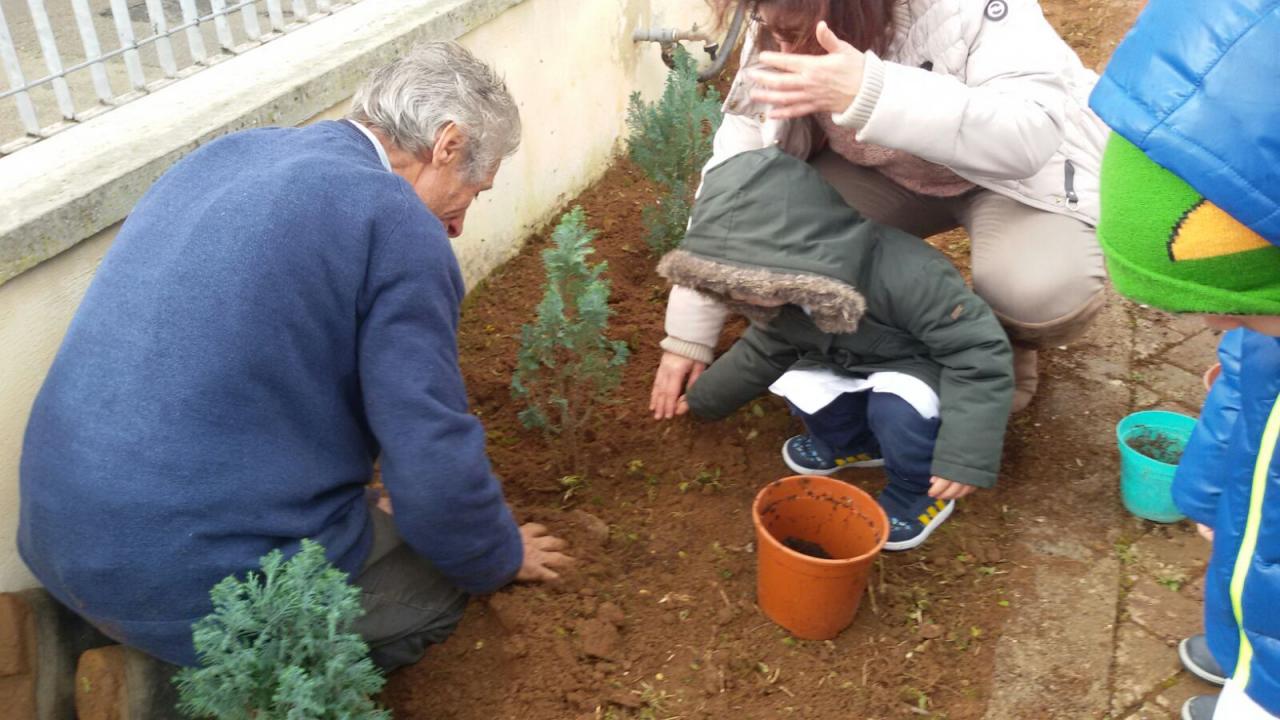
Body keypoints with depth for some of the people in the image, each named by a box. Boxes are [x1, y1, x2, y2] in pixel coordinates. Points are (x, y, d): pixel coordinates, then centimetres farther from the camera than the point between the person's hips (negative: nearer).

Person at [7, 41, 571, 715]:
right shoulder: (400, 230, -16)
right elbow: (437, 474, -16)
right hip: (203, 582, -8)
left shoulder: (227, 153, 9)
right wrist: (504, 556, 7)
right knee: (441, 586, 13)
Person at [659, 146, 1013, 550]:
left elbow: (980, 351, -36)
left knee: (897, 407, -34)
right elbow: (763, 350, 6)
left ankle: (921, 491, -5)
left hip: (935, 369, -6)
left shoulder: (903, 276, -42)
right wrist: (703, 399, 14)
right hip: (856, 366, 6)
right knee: (802, 386, -17)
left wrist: (966, 457, -38)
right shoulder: (783, 294, -16)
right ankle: (853, 443, 14)